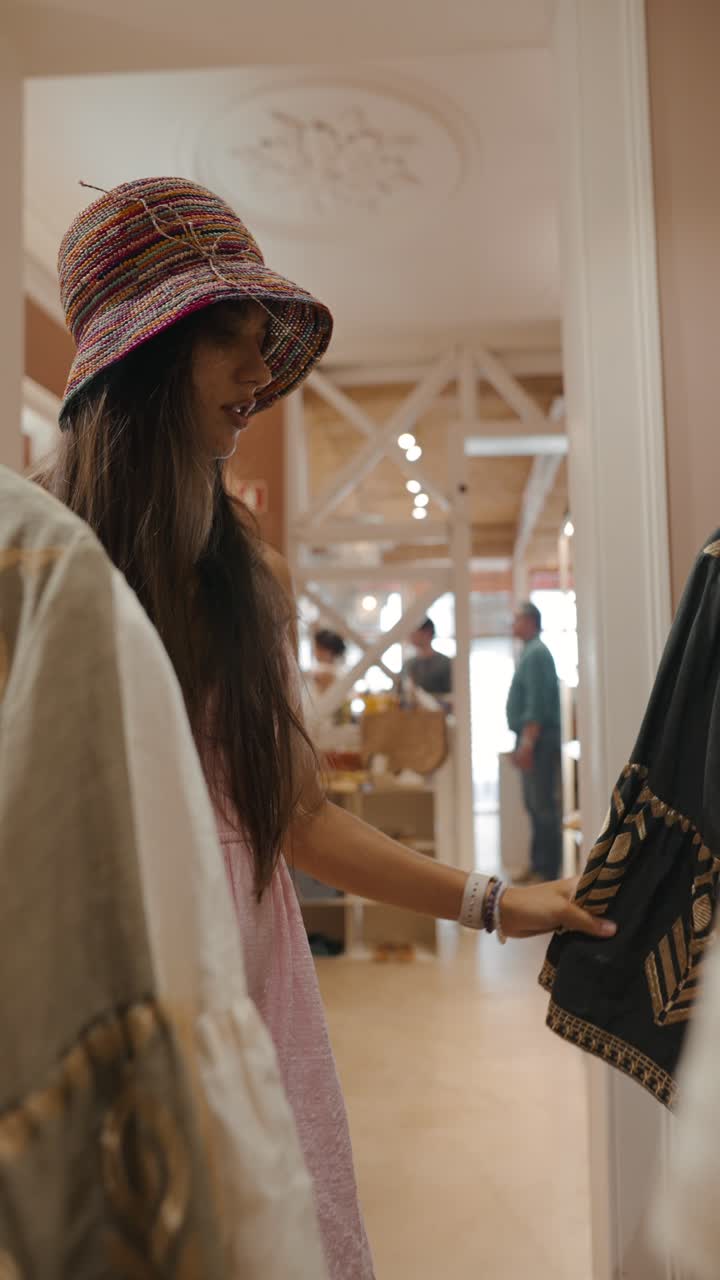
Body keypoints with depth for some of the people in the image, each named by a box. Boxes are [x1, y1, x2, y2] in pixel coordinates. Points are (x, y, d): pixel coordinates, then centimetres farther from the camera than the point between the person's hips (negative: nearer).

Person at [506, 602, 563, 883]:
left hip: (538, 739, -10)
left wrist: (528, 742, -23)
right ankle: (539, 865, 21)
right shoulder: (531, 651, 18)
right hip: (532, 740, 10)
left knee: (543, 805, -7)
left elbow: (537, 704, -20)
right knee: (536, 805, 14)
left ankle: (547, 870, -3)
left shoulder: (536, 653, -13)